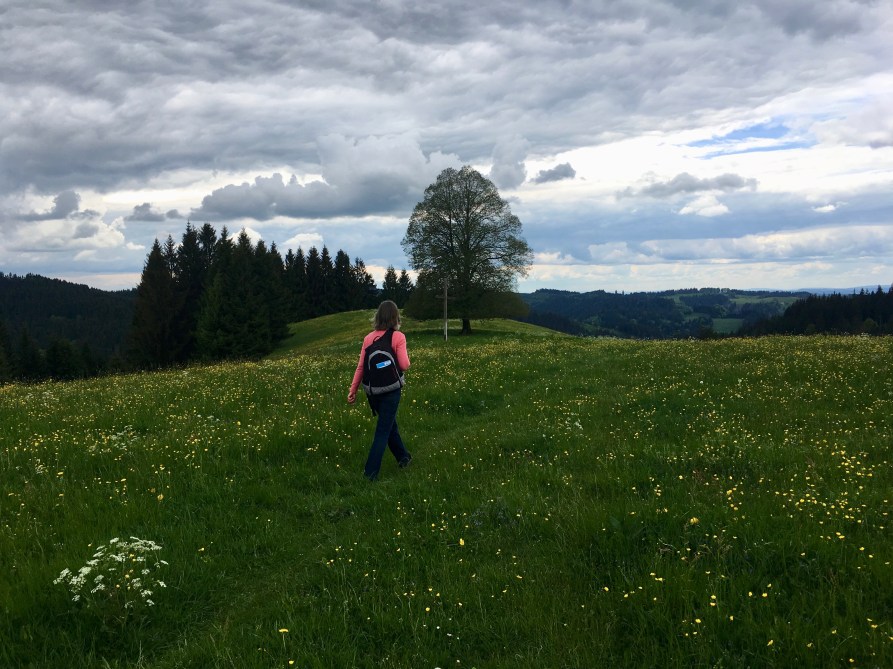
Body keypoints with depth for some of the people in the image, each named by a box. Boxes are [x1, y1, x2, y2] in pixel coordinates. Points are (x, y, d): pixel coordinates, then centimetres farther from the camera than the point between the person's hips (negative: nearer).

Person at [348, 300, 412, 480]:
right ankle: (371, 471, 2)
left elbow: (361, 366, 0)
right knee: (383, 430, 3)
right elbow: (404, 365, -16)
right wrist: (406, 357, 7)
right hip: (391, 389, -5)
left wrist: (353, 390, 4)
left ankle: (403, 456, 40)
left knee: (390, 423, 24)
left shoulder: (369, 338, 2)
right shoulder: (398, 337, -11)